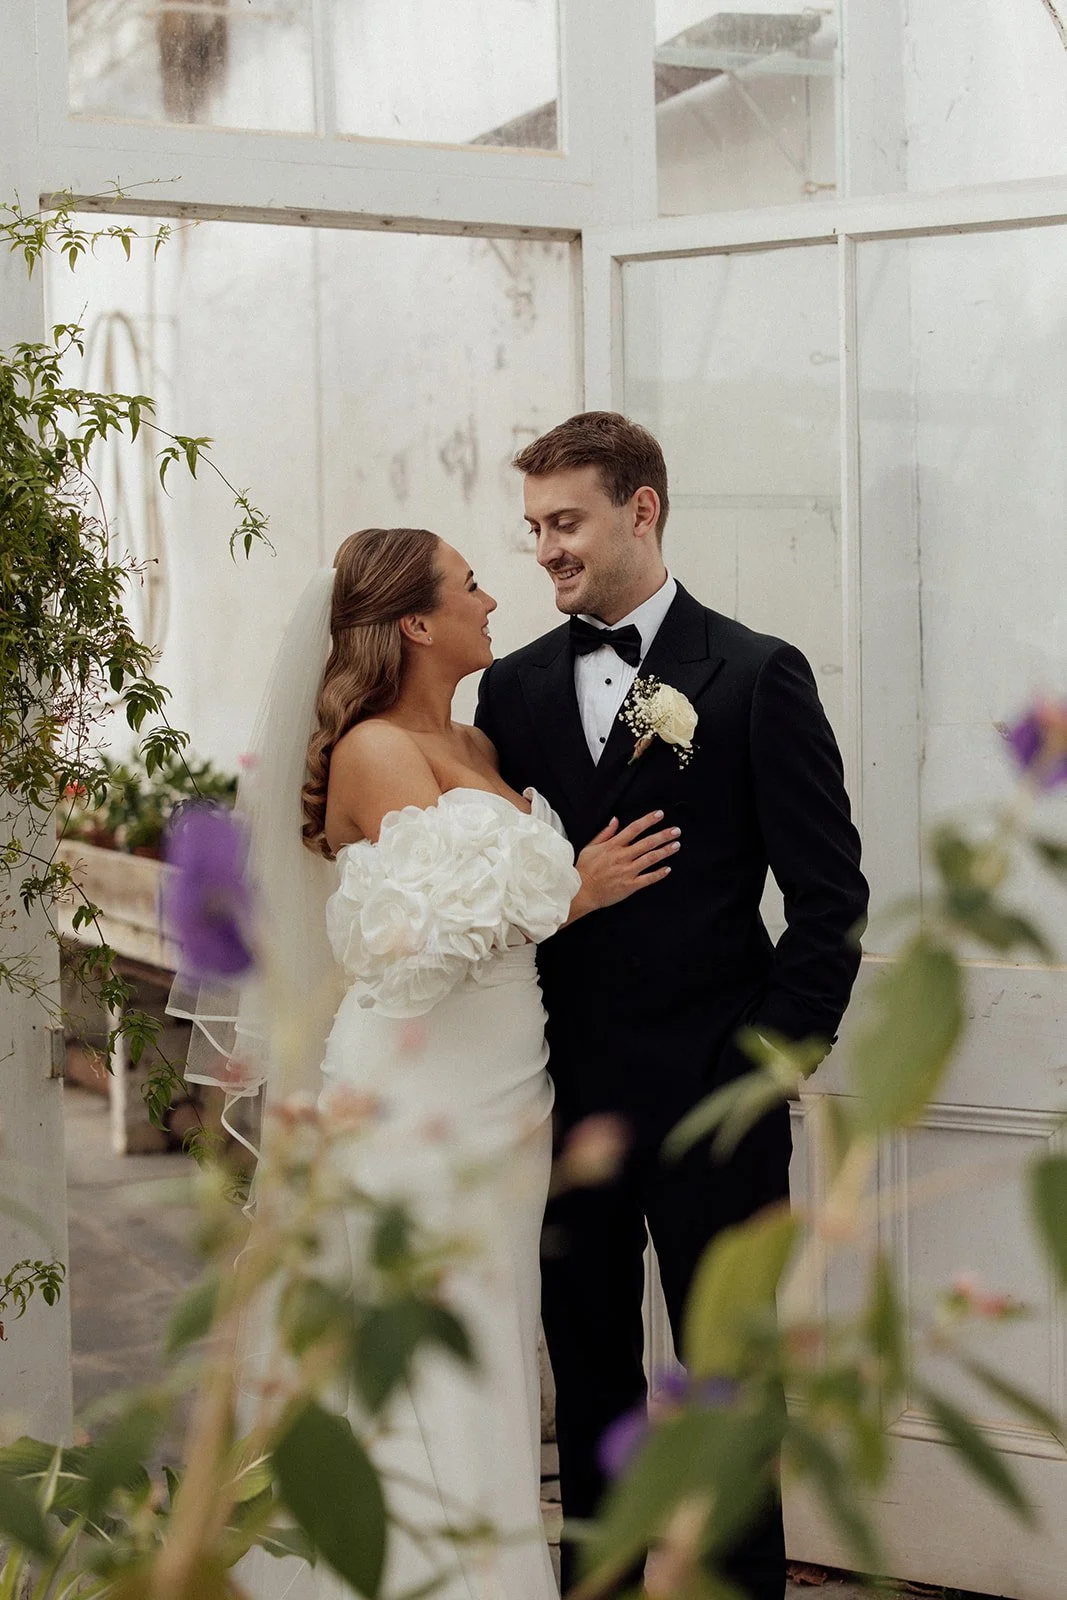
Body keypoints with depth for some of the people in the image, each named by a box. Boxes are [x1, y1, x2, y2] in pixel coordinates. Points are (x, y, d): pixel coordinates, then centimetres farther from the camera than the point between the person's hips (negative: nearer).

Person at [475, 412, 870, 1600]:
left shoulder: (756, 676, -4)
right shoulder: (514, 687, 7)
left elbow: (830, 897, -5)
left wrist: (773, 1064, -10)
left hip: (711, 1095, -4)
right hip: (565, 1094, 4)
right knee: (587, 1369, 14)